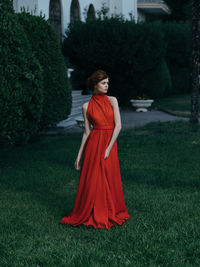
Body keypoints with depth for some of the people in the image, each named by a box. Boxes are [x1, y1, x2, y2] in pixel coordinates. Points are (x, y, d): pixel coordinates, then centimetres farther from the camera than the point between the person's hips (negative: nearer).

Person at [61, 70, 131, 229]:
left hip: (110, 143, 1)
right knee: (91, 181, 1)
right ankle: (88, 215, 15)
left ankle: (110, 214, 21)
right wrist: (79, 155, 4)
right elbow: (87, 132, 6)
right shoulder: (87, 106, 3)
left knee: (110, 181, 5)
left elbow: (118, 125, -3)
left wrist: (108, 148, -11)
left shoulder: (112, 101, 4)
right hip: (93, 144, -1)